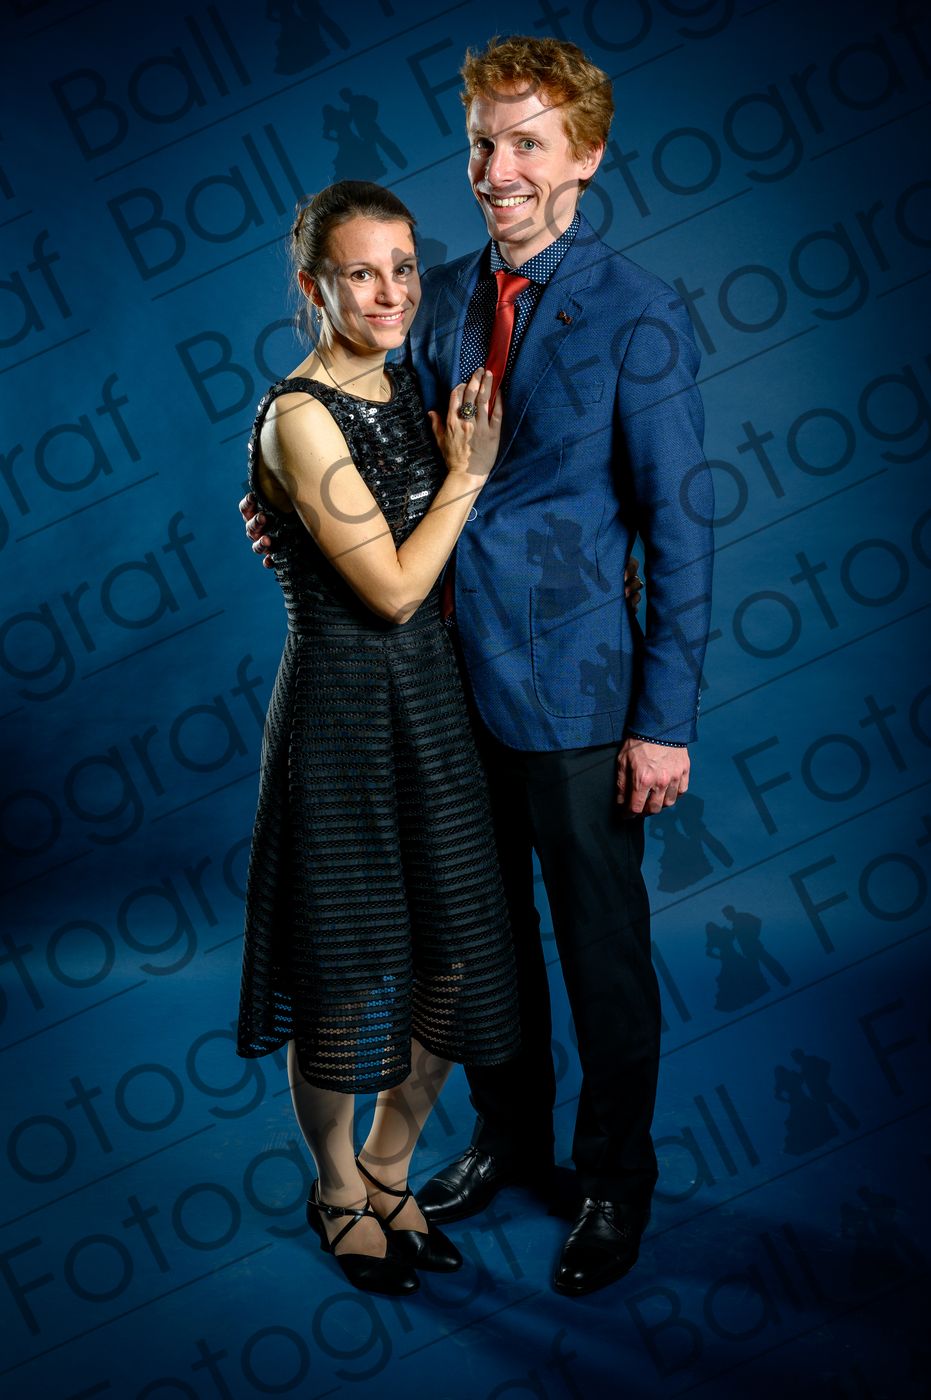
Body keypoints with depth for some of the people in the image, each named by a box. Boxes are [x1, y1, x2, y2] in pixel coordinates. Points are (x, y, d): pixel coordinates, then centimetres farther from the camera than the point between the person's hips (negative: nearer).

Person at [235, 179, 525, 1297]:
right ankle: (337, 1191, 34)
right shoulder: (299, 416, -15)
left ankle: (388, 1170, 37)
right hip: (343, 712, -7)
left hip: (432, 701, 7)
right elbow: (393, 588, -16)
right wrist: (466, 476, -8)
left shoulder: (404, 391, 9)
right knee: (347, 967, 9)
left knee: (450, 962, 13)